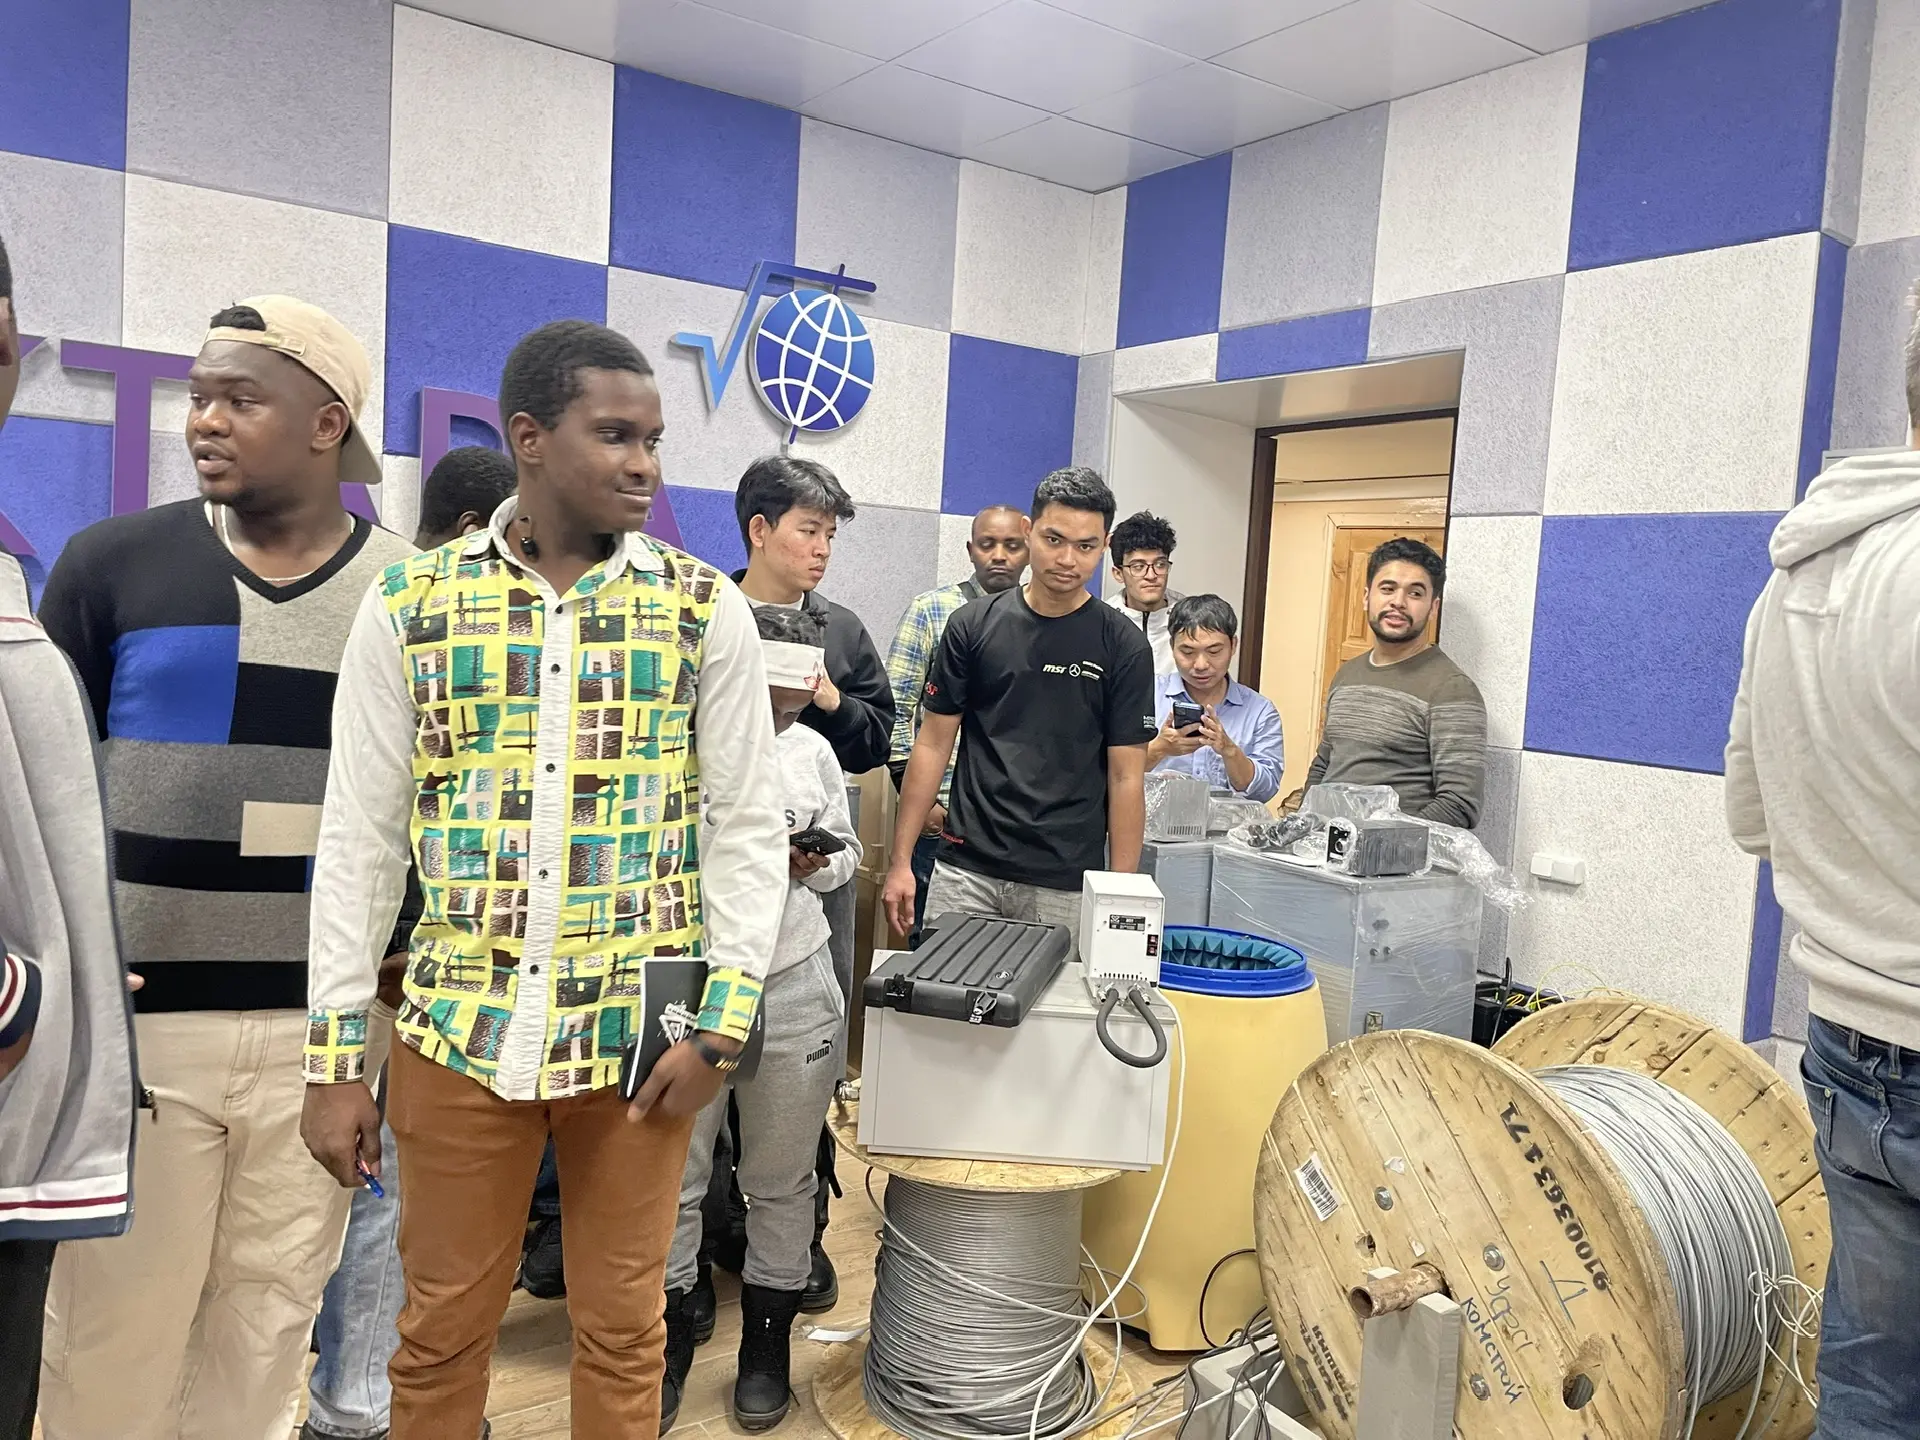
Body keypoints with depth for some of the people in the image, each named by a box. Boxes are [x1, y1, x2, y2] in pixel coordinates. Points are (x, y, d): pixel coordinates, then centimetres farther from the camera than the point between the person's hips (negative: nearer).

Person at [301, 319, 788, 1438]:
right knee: (442, 1330, 15)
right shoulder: (410, 604, 0)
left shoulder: (708, 612, -1)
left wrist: (721, 1025, -8)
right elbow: (361, 841, 2)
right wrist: (336, 1056, 0)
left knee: (623, 1329, 13)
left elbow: (748, 829, 0)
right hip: (458, 1032, 1)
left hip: (640, 1037, 0)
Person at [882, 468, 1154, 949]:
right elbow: (934, 743, 5)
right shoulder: (973, 624, 2)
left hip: (1066, 886, -1)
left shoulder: (1123, 647, -1)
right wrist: (900, 860, 1)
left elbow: (1125, 777, -1)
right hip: (966, 871, 1)